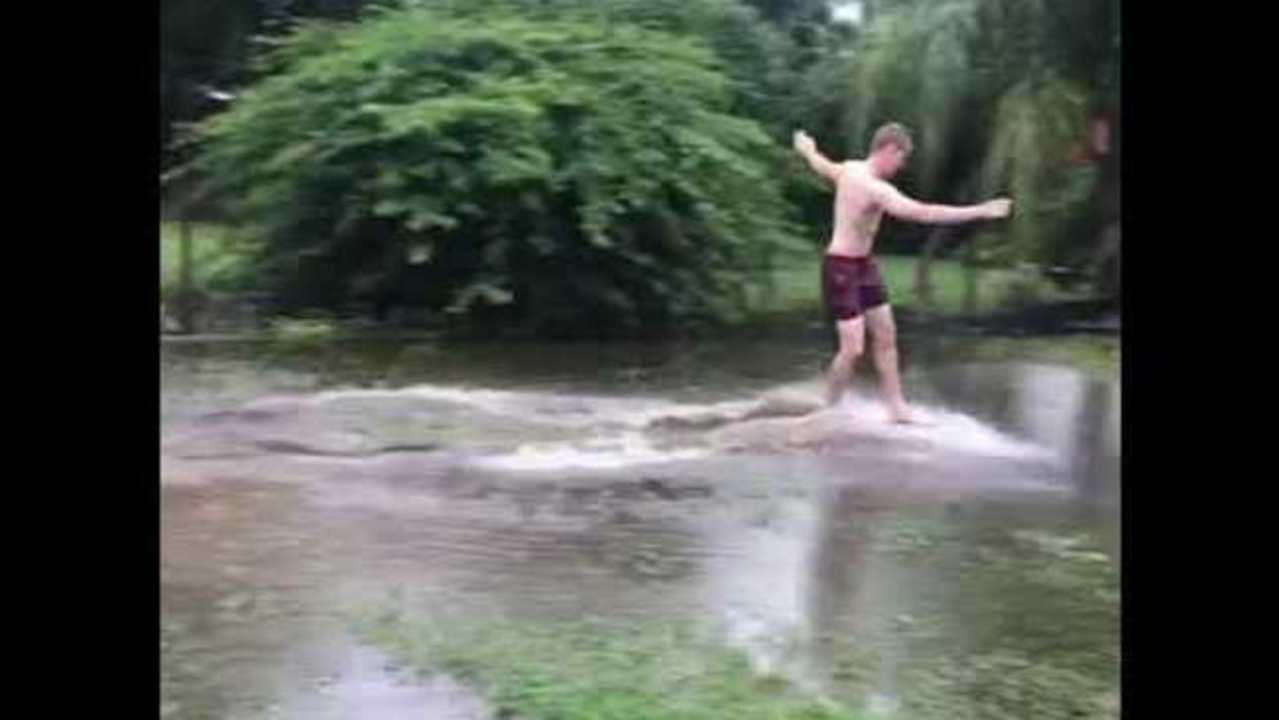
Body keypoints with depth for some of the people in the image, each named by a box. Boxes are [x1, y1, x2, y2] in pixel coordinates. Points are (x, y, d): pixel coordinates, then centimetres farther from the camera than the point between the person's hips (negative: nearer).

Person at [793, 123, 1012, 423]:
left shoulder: (849, 169, 4)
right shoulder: (875, 189, -25)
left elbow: (821, 165, 27)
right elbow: (924, 213, -34)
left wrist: (806, 148, 51)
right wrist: (980, 211, -33)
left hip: (864, 264, 11)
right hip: (842, 268, -11)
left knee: (885, 334, 10)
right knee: (853, 349, -11)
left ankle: (896, 408, 14)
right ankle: (828, 410, 7)